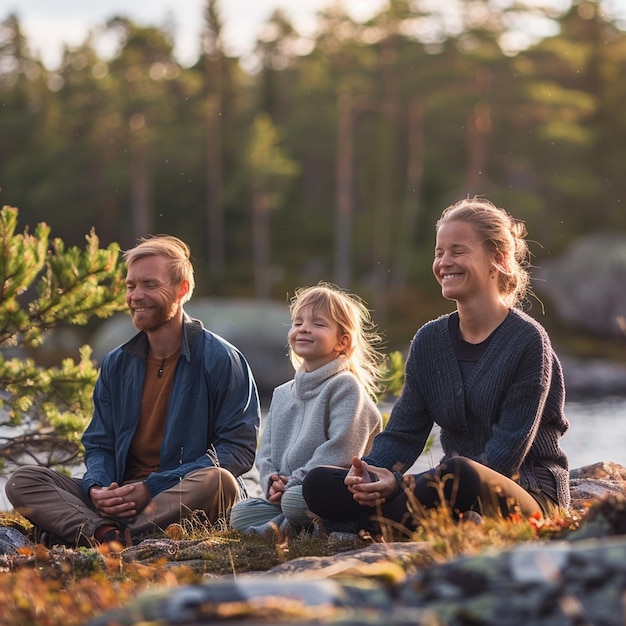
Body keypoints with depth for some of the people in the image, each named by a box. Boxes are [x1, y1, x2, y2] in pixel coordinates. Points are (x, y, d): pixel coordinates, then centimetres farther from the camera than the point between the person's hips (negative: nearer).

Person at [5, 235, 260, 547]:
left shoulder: (220, 359, -2)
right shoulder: (116, 364, 15)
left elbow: (239, 450, -8)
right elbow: (99, 445, 17)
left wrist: (152, 488, -16)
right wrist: (97, 488, -10)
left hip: (183, 500, -5)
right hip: (119, 493, 5)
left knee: (219, 482, -38)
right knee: (22, 481, -13)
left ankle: (109, 539, -35)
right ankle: (107, 535, -38)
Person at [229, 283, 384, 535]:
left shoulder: (345, 386, -4)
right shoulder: (282, 394, 19)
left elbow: (341, 451, -15)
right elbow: (266, 451, 17)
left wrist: (295, 483, -18)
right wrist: (271, 481, -5)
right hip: (284, 493, 7)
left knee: (294, 499, -36)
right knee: (239, 514, -14)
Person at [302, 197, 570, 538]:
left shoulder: (528, 341, -9)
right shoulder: (429, 341, 11)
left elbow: (507, 452, -17)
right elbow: (403, 432, 7)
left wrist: (404, 484, -25)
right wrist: (369, 472, -18)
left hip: (532, 495, -6)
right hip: (454, 491, 6)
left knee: (459, 475, -41)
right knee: (319, 483, -10)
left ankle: (374, 525, -14)